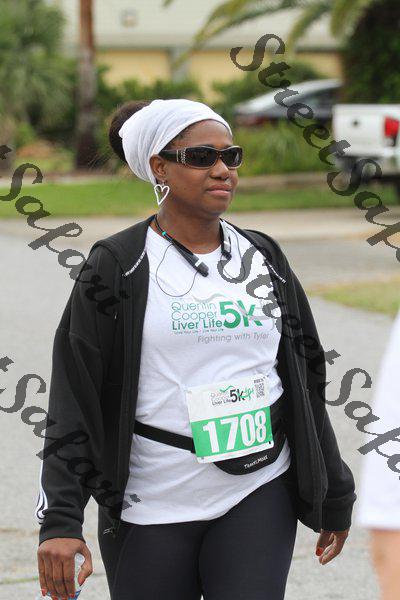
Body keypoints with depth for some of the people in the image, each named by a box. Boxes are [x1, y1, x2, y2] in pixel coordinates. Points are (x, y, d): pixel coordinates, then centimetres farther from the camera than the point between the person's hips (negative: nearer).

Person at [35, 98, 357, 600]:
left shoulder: (264, 259, 11)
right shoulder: (118, 268, -2)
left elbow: (306, 383, 17)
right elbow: (73, 402, -5)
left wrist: (333, 496, 18)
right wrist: (59, 521, -13)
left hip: (259, 498, 3)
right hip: (150, 510, -2)